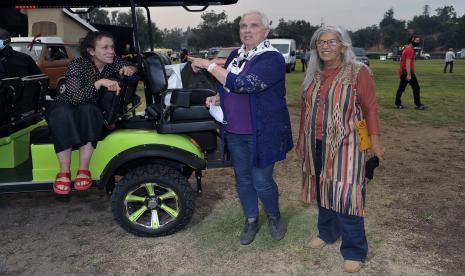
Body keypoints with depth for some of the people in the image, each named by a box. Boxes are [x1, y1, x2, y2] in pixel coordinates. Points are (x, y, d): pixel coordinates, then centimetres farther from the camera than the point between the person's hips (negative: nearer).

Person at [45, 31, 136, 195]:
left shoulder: (114, 63, -7)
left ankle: (83, 170, -35)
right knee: (62, 112, -37)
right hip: (65, 109, -2)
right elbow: (75, 97, -30)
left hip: (91, 113, 2)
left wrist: (129, 69, -21)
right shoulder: (77, 65, -18)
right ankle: (64, 172, -36)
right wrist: (100, 82, -40)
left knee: (87, 110, -34)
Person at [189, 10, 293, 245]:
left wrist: (209, 66, -22)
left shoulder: (272, 59, -16)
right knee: (242, 178, 15)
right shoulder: (236, 55, 8)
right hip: (234, 131, 6)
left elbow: (242, 85, -28)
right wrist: (218, 98, 1)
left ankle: (274, 216, 31)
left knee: (261, 181, 1)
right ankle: (251, 220, 35)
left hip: (262, 133, -6)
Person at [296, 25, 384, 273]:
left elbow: (370, 108, -6)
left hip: (345, 145, -5)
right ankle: (327, 232, 35)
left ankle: (354, 250, 10)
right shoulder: (313, 76, 10)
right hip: (316, 145, 6)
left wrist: (374, 140, -13)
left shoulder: (358, 72, -6)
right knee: (323, 189, 15)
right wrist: (301, 139, 17)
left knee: (344, 195, -5)